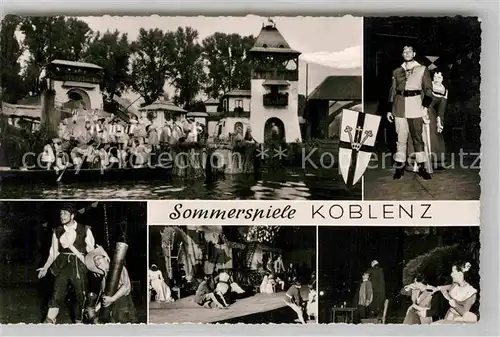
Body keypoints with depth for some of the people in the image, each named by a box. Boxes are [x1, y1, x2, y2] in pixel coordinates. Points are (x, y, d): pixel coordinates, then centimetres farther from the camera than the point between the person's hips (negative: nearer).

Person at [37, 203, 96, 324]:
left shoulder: (84, 230, -1)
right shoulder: (57, 232, 5)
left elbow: (91, 250, 3)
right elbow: (53, 252, 9)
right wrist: (45, 267, 3)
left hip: (79, 266, -1)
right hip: (62, 266, 1)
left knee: (80, 295, 7)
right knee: (57, 295, -7)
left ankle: (78, 321, 22)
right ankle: (49, 322, -7)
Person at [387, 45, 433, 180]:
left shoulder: (422, 69, 6)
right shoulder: (397, 71, 13)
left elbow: (428, 89, 2)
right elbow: (393, 91, 16)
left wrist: (425, 107, -10)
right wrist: (389, 109, 11)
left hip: (415, 106, -2)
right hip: (400, 107, 2)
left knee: (418, 138, 2)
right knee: (400, 138, 2)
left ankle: (421, 167, 6)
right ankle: (400, 167, 7)